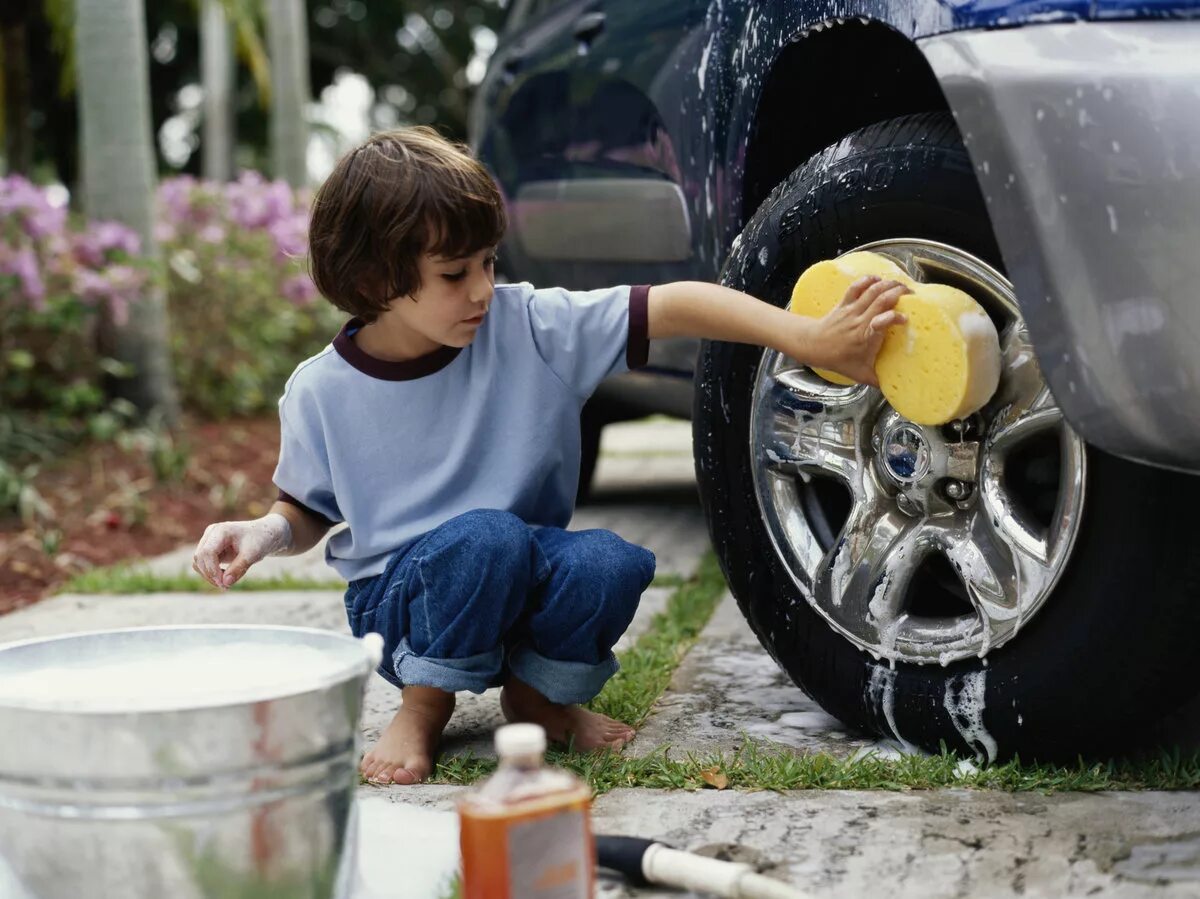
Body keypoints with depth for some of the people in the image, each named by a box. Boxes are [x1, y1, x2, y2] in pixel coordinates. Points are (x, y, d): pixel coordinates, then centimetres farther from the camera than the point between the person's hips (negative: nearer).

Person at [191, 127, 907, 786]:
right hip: (399, 604, -2)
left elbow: (670, 307, -19)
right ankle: (425, 708, -8)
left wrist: (809, 339, -30)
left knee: (607, 564, -32)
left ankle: (536, 694, 1)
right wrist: (264, 535, -15)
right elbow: (309, 510, 9)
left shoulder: (529, 327, -12)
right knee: (485, 536, -35)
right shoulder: (322, 392, -9)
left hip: (522, 586, 2)